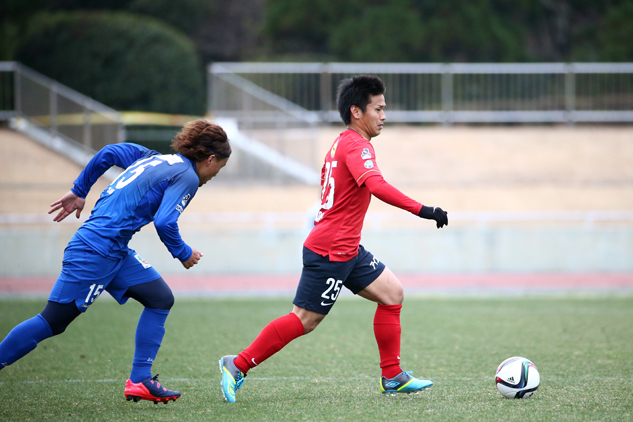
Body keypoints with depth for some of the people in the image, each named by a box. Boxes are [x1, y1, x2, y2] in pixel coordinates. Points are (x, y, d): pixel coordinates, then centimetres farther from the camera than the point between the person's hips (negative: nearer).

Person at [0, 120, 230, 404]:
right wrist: (184, 254, 0)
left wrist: (79, 192, 27)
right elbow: (164, 222, -17)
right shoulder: (187, 177, -7)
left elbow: (108, 153, 22)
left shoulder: (151, 158, 17)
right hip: (98, 250, -10)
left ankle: (139, 381, 6)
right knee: (53, 322, -6)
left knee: (160, 298, 7)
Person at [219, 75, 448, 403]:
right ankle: (238, 366, 2)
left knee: (392, 294, 8)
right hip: (331, 252, -10)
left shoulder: (341, 144, 15)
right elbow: (377, 186, -33)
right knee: (304, 320, -6)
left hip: (347, 250, 10)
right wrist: (422, 210, -35)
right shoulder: (356, 145, -16)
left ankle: (392, 378, 11)